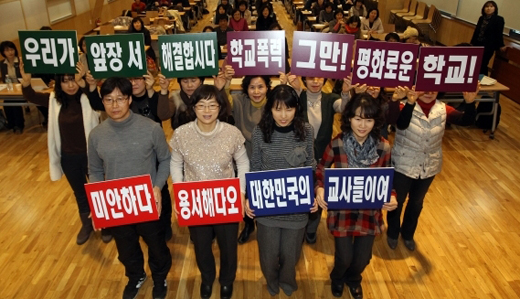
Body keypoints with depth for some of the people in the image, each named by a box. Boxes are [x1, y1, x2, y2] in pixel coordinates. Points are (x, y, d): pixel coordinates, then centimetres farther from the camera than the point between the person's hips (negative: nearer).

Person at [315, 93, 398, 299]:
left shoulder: (383, 147, -11)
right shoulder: (336, 145, -17)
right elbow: (321, 171, -3)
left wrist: (392, 197, -17)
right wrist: (319, 190, -23)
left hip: (370, 212, 2)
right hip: (342, 211, -2)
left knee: (362, 258, 14)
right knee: (344, 258, 7)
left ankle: (353, 280, 52)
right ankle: (337, 278, 47)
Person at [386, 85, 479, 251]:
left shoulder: (442, 109, -8)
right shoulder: (405, 107, -19)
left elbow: (466, 120, -22)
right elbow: (401, 124, -40)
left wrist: (469, 103, -41)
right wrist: (410, 103, -57)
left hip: (429, 167, 4)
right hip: (403, 166, -4)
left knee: (417, 202, 23)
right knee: (397, 201, 16)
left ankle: (408, 234, 48)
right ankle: (392, 234, 43)